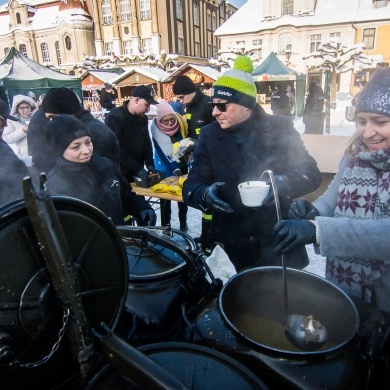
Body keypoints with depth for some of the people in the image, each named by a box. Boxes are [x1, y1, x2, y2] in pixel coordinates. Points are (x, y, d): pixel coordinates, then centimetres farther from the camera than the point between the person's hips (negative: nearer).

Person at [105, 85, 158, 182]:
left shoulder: (143, 118, 6)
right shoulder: (114, 118, -16)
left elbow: (147, 143, 13)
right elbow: (117, 149, -22)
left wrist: (149, 164, -2)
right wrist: (137, 168, -23)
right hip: (119, 173, -6)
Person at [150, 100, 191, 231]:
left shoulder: (181, 124, -16)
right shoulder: (156, 131, -20)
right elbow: (161, 153, -25)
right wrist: (173, 168, -34)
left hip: (181, 165, 2)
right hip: (165, 168, -2)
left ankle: (183, 222, 27)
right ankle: (166, 224, 19)